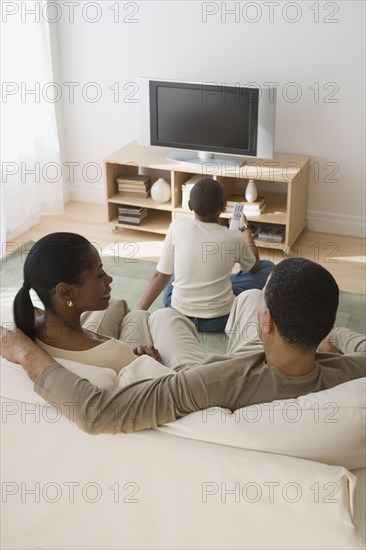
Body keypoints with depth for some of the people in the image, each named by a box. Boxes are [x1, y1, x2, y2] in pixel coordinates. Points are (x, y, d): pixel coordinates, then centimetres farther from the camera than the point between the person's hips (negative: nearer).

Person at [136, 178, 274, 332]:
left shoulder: (177, 227, -11)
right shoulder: (234, 238, -13)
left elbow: (160, 276, -7)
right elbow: (255, 266, 10)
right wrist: (245, 228, 24)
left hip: (178, 316, 4)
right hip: (220, 321, -4)